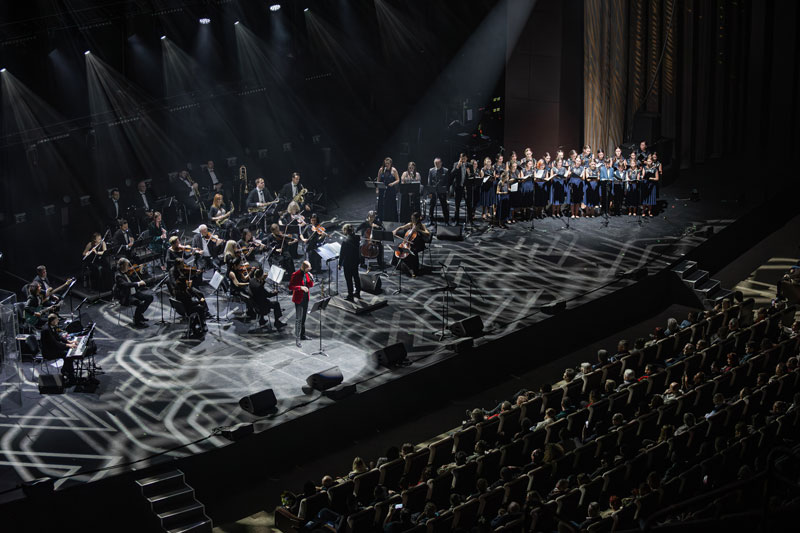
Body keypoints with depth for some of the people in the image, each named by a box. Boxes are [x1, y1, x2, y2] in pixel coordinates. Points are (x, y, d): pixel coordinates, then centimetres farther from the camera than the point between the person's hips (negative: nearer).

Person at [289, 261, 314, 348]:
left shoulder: (307, 274, 5)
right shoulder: (295, 275, -16)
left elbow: (311, 285, 11)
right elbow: (290, 287, -18)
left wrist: (311, 279, -9)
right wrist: (301, 287, -28)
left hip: (306, 298, 7)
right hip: (299, 299, -7)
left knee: (303, 318, 17)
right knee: (298, 319, -9)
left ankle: (302, 335, 30)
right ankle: (297, 339, -8)